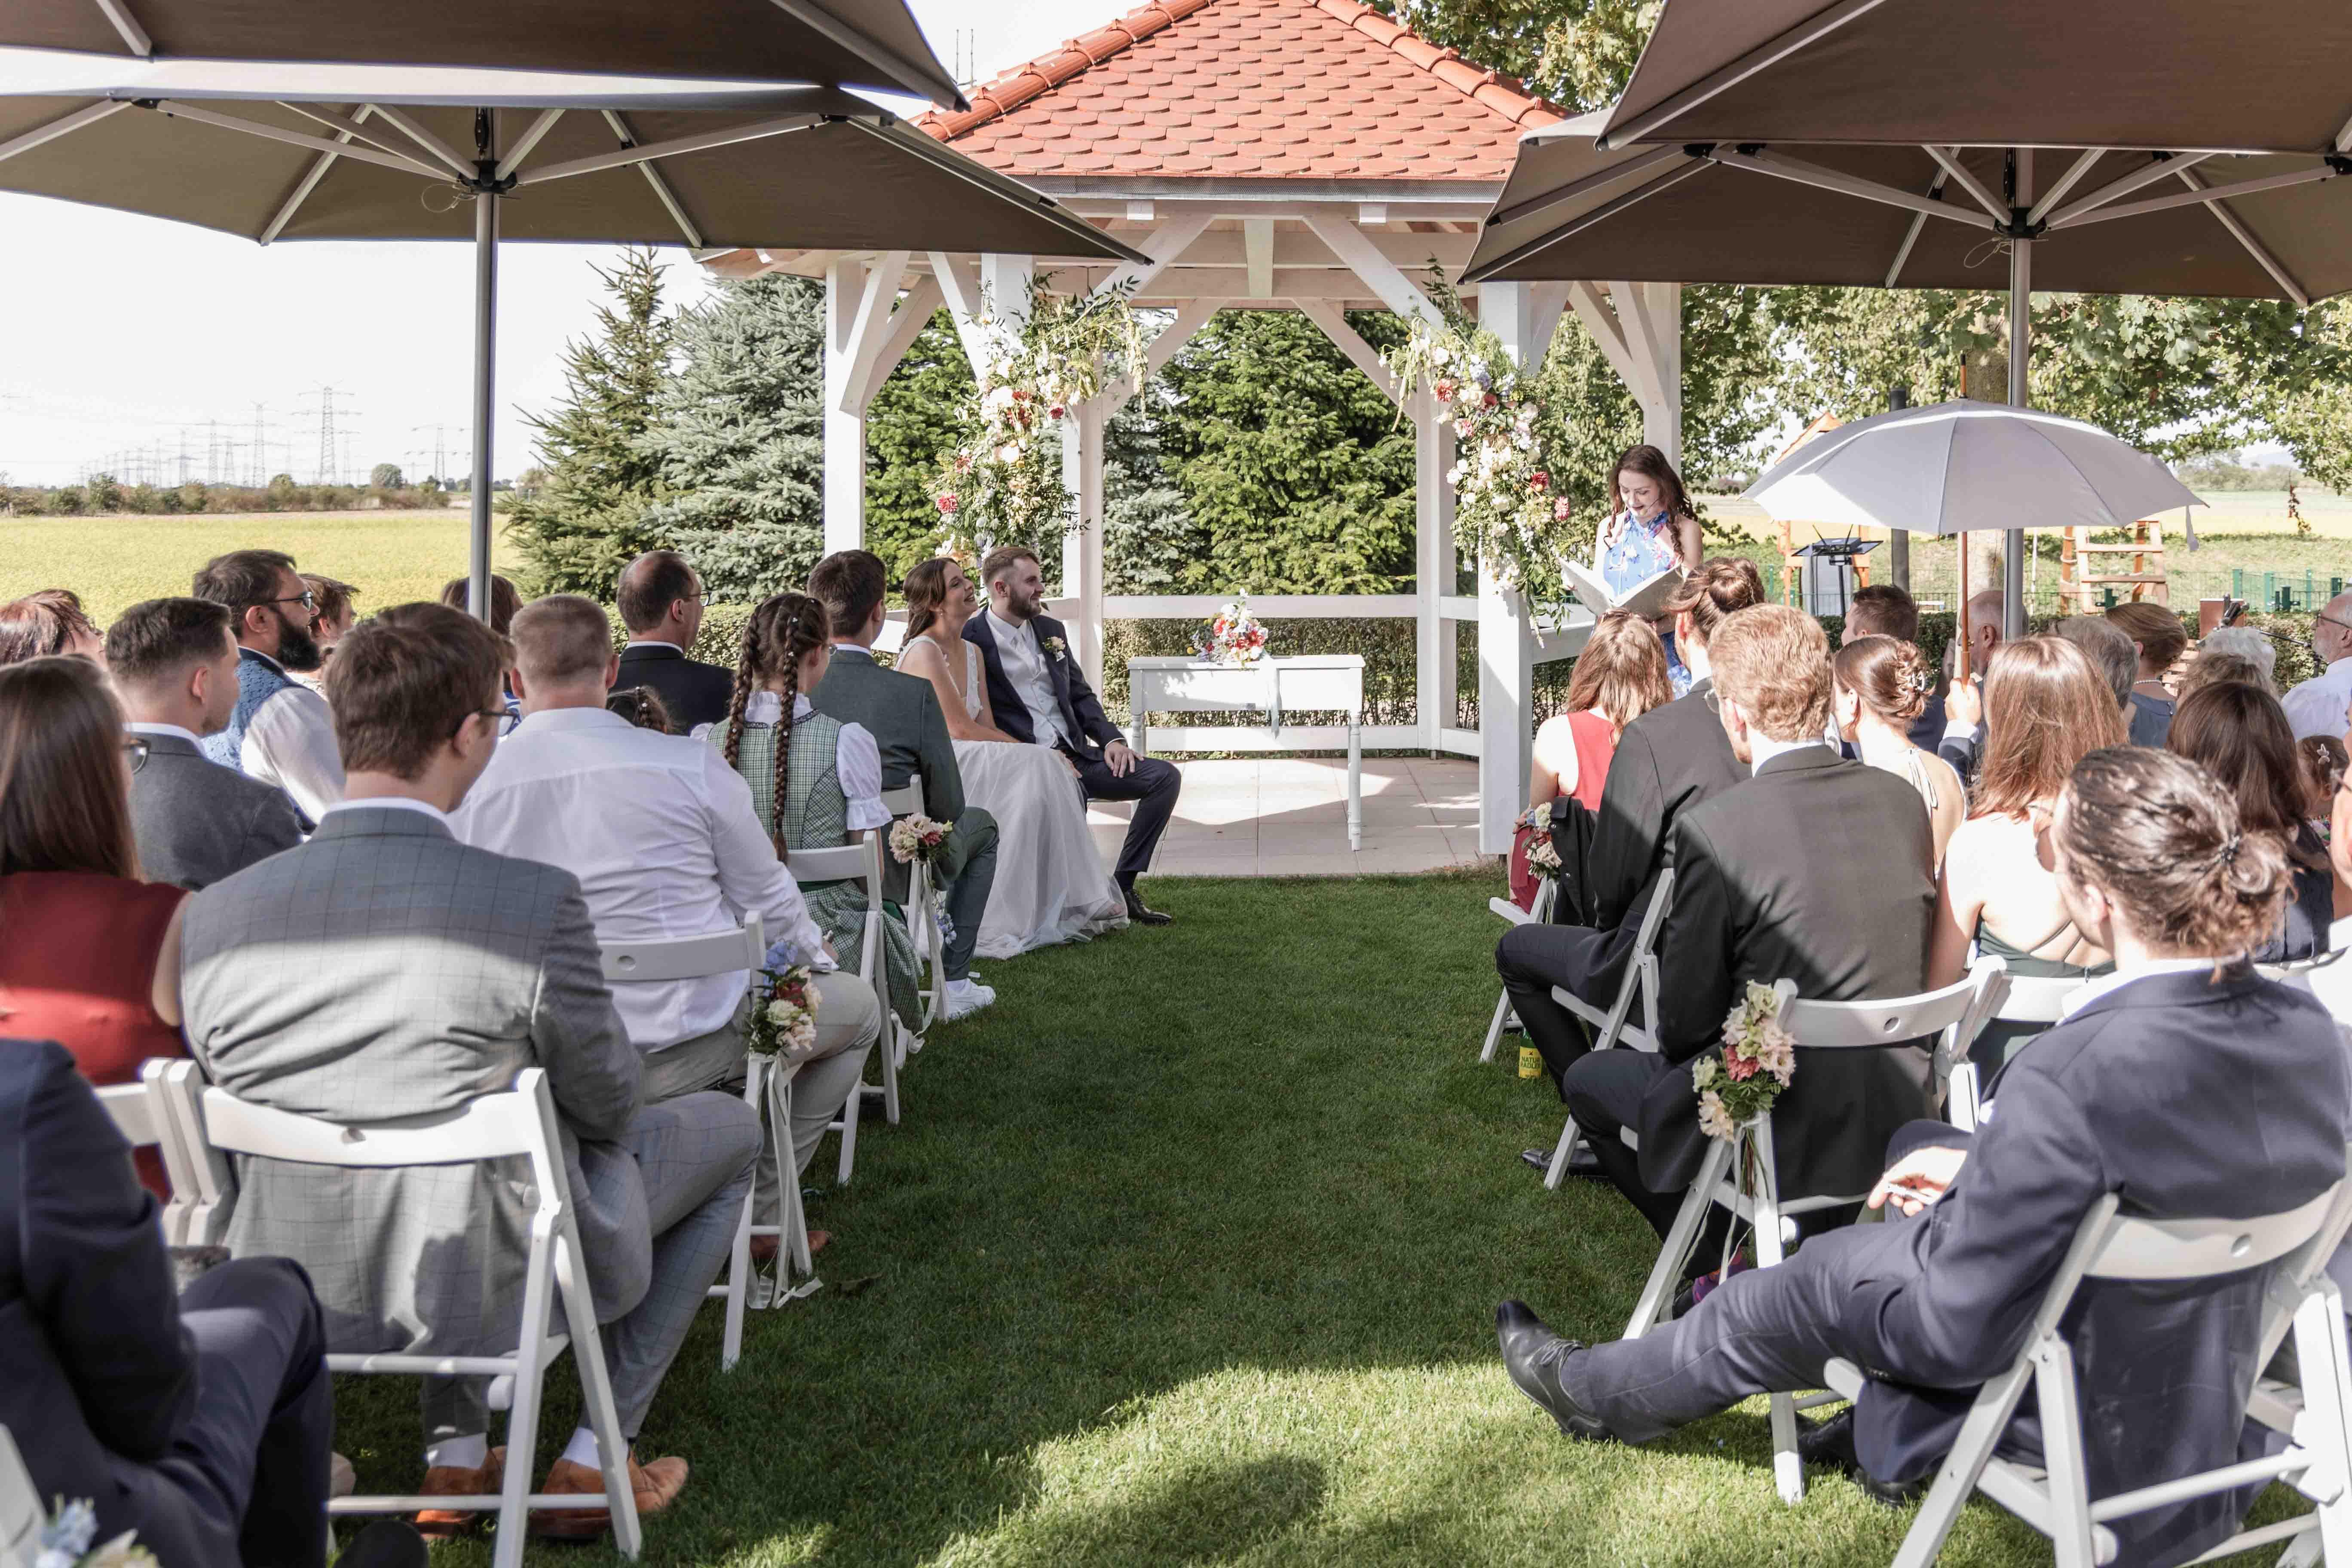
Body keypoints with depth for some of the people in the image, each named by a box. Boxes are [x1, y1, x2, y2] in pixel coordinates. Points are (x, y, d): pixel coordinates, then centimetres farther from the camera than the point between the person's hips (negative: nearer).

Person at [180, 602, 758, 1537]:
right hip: (494, 1285, -5)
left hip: (295, 1299, 5)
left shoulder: (211, 916, -13)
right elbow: (609, 1106, -13)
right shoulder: (535, 902, -27)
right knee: (729, 1126, 21)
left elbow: (230, 1093, 3)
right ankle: (594, 1459, 21)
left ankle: (454, 1457, 34)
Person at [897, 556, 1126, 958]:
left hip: (971, 767, 8)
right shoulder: (923, 653, -12)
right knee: (1040, 770, -24)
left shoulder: (972, 652, 16)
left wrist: (1040, 757, -9)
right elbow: (960, 729, -18)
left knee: (1056, 771, -14)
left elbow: (987, 727, 9)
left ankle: (1065, 906, -15)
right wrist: (1036, 755, -16)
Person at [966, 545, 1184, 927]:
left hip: (1075, 755, 7)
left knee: (1164, 777, -7)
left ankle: (1122, 885, 1)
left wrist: (1111, 739, 2)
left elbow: (1081, 696, 21)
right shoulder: (970, 641, -5)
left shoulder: (1050, 630, 18)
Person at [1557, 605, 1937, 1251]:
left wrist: (1667, 1034, 10)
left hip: (1785, 1135, -7)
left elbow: (1687, 1021, -13)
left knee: (1588, 1079, 19)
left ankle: (1713, 1265, 24)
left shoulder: (1713, 829, -22)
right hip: (1896, 1119, 7)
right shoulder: (1903, 800, -3)